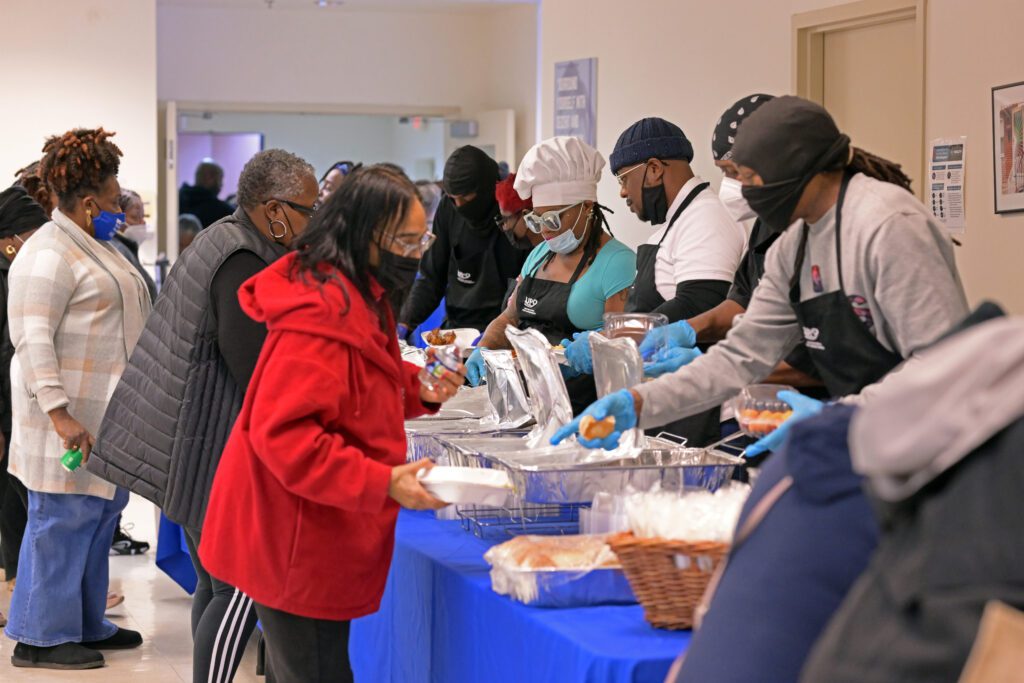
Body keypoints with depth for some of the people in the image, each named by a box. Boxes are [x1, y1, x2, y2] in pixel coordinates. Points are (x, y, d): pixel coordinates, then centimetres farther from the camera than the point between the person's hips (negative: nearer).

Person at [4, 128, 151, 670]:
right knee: (61, 521, -4)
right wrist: (58, 413, -26)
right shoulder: (49, 255, -15)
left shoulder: (94, 246, 15)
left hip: (108, 415, 10)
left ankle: (86, 624, 23)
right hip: (71, 417, -10)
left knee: (99, 515, 13)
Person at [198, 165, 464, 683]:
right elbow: (282, 432, -28)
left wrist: (418, 390, 6)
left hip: (317, 540, 11)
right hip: (294, 548, -11)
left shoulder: (358, 298, 12)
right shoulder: (321, 313, -23)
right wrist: (383, 482, -29)